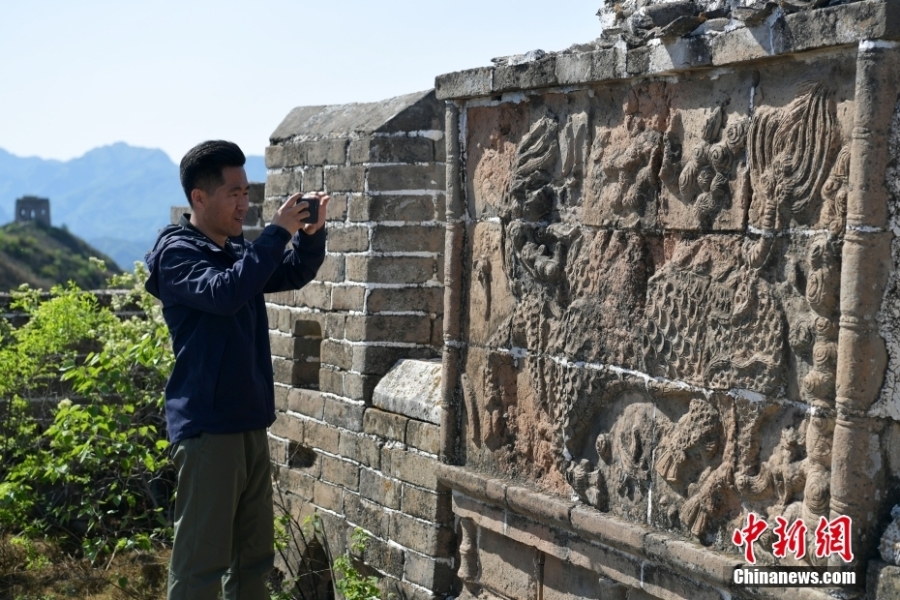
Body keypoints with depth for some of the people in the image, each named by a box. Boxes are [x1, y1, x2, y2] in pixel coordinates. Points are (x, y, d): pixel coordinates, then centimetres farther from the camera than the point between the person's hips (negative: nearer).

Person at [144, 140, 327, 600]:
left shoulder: (238, 249, 13)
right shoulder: (177, 252, -11)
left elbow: (295, 274, 16)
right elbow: (226, 293, -27)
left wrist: (311, 233, -3)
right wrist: (277, 231, -23)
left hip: (250, 424, 8)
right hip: (206, 428, -8)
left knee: (254, 554, 14)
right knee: (200, 561, -4)